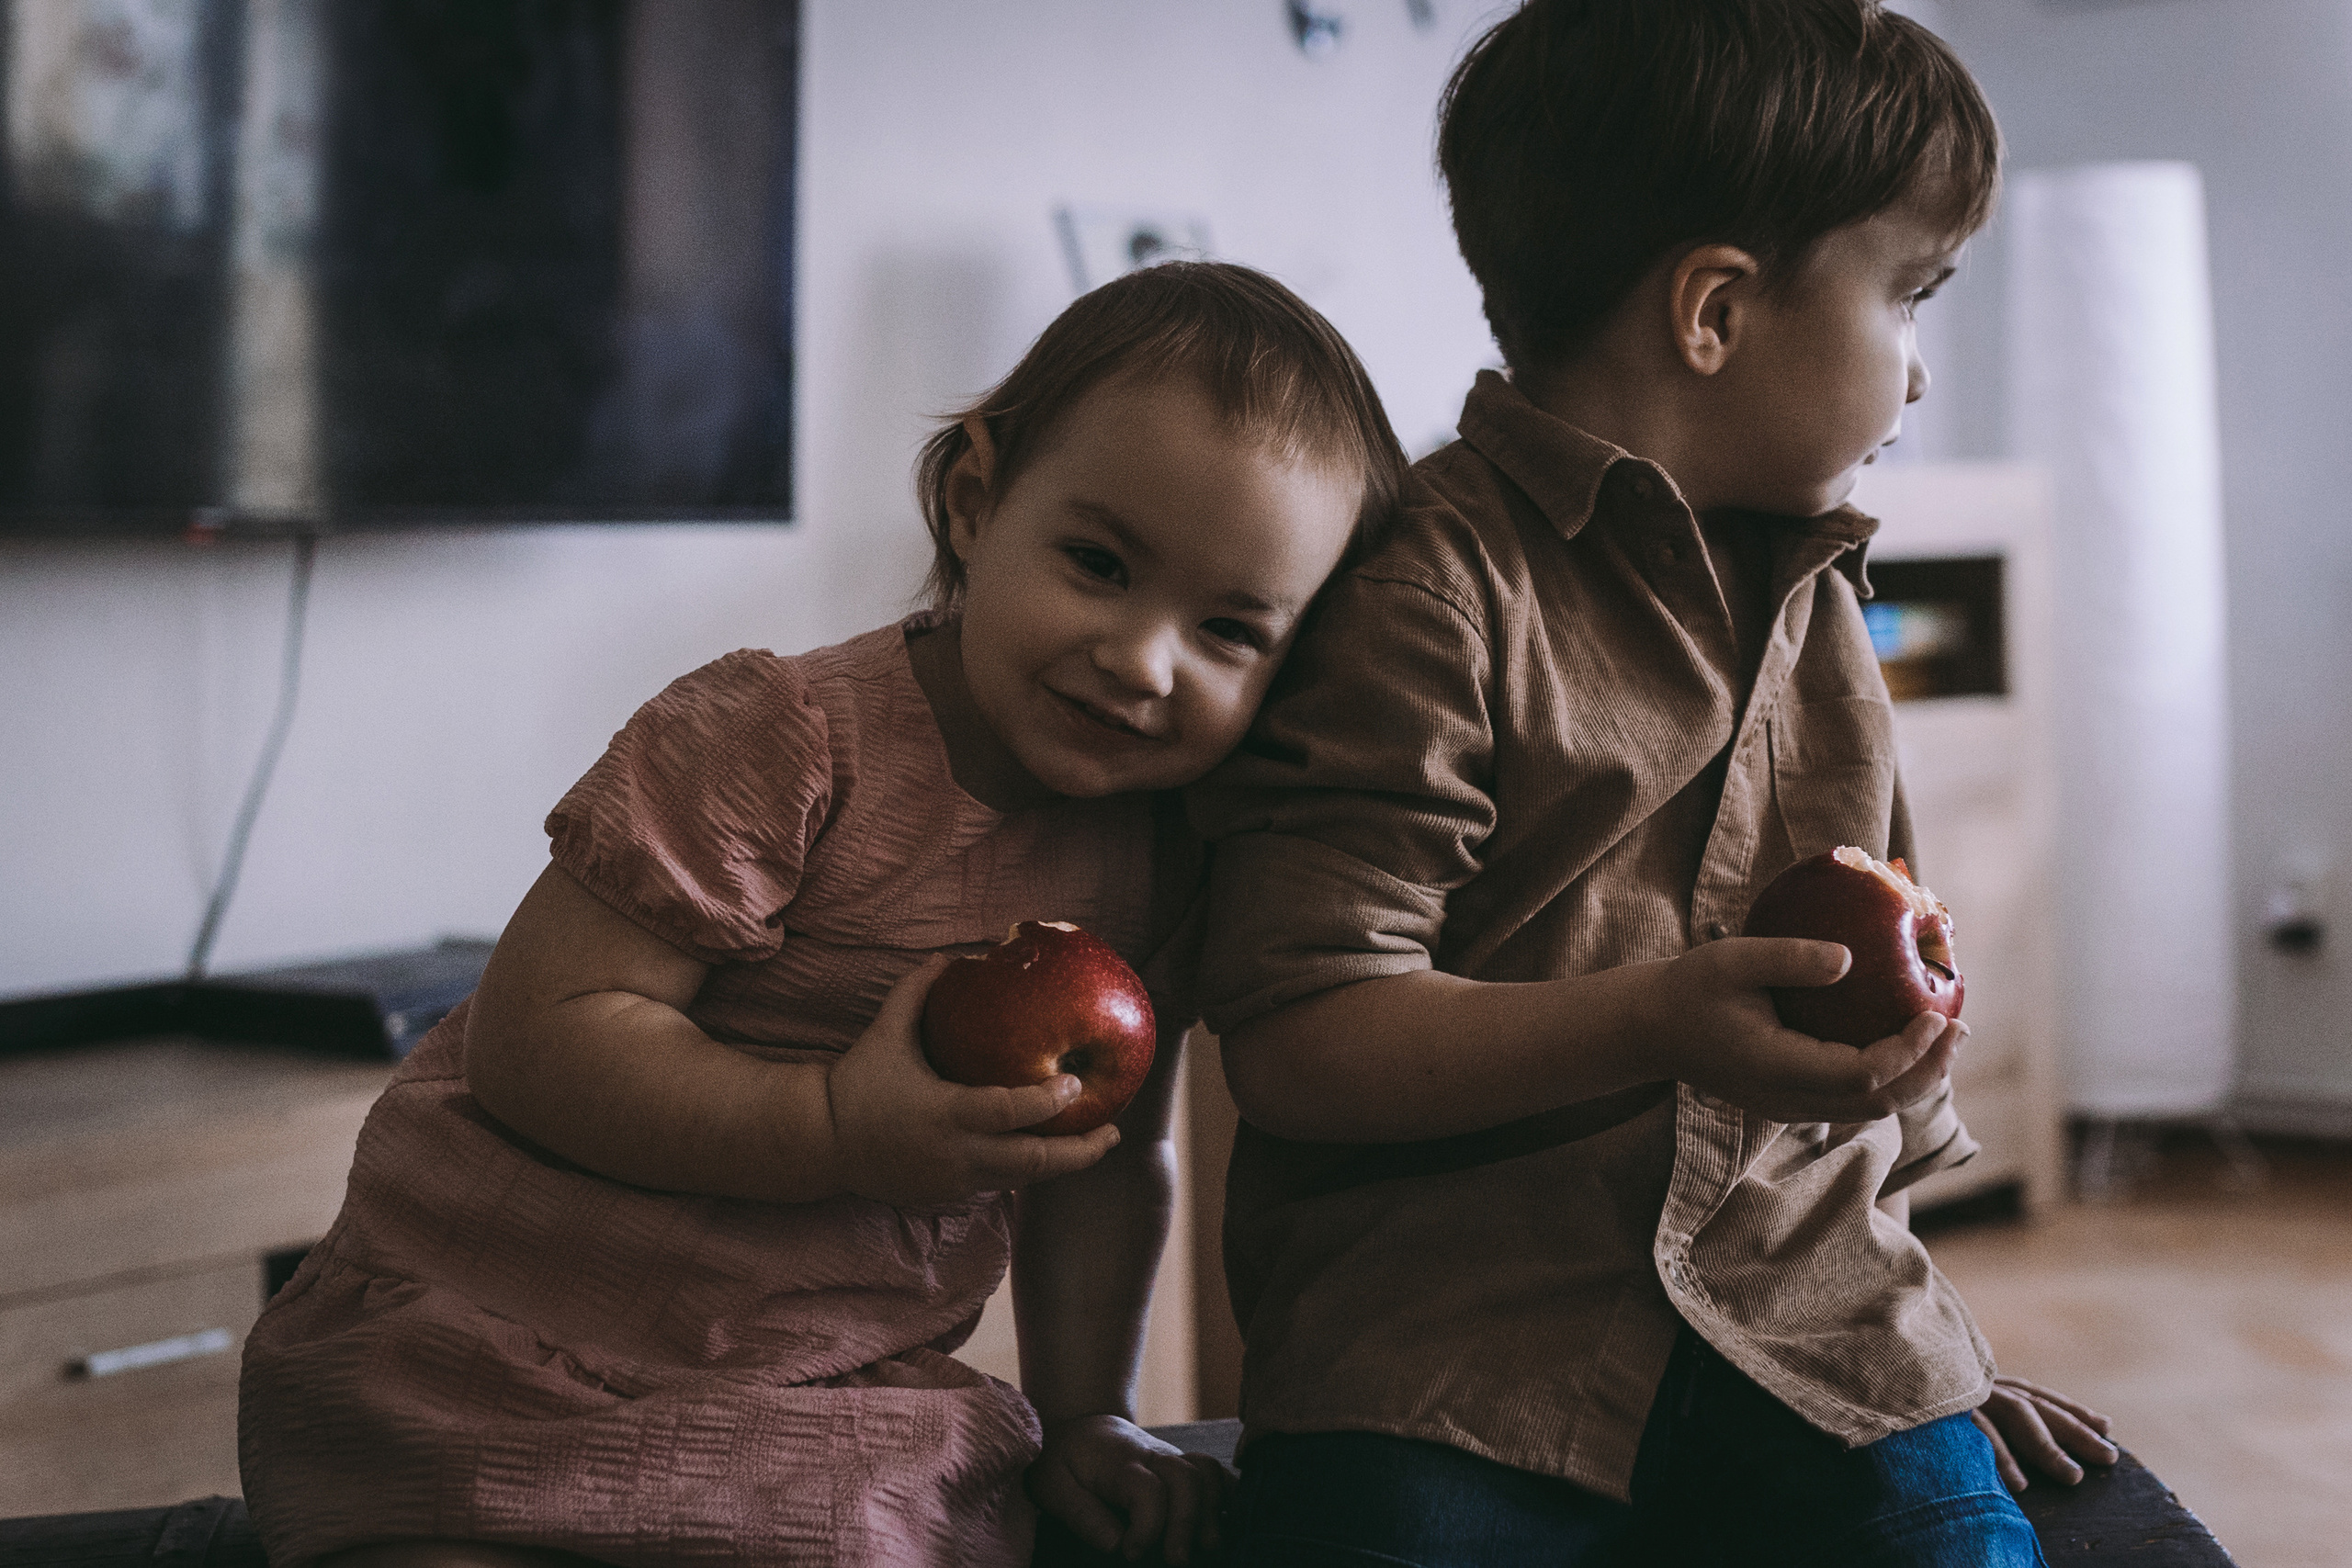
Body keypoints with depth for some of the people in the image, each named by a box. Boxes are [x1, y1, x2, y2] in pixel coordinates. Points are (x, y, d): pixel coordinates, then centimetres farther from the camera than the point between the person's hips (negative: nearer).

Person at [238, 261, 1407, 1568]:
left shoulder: (1158, 860, 2)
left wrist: (1085, 1415, 7)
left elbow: (1108, 1160, 14)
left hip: (832, 1396, 5)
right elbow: (536, 1037, -21)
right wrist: (836, 1130, -29)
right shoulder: (779, 742, -18)